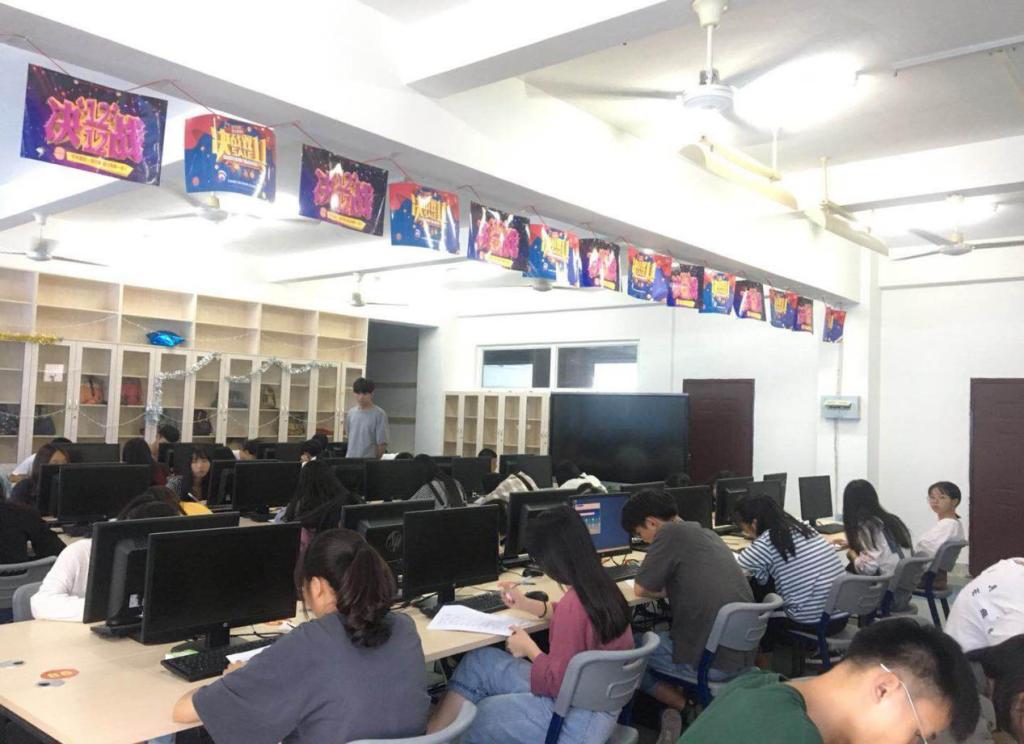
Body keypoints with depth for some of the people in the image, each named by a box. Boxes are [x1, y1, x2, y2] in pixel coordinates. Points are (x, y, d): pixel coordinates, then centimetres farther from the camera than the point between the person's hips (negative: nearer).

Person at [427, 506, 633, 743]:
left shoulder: (573, 605, -30)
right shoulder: (600, 585, -2)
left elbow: (557, 683, -24)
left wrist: (529, 648, -7)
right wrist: (526, 604, 16)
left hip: (576, 720, -9)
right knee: (480, 661, 9)